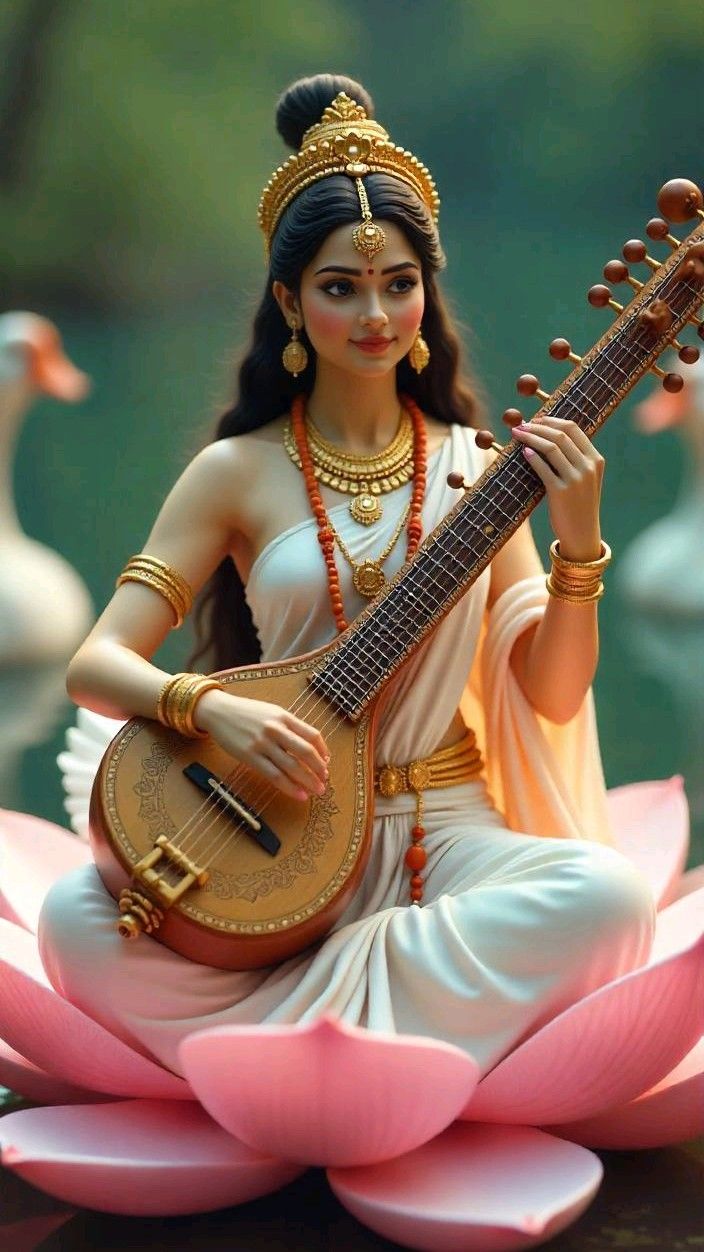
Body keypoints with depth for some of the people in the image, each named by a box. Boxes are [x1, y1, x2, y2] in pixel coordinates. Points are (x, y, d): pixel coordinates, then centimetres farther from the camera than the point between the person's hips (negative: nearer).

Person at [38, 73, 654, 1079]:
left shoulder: (474, 470, 7)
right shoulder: (238, 471, 2)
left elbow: (552, 697, 3)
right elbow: (97, 663, -3)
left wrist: (578, 541, -12)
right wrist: (209, 706, -23)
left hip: (445, 834, 1)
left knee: (606, 892, -30)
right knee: (76, 913, -27)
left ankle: (285, 1011, -16)